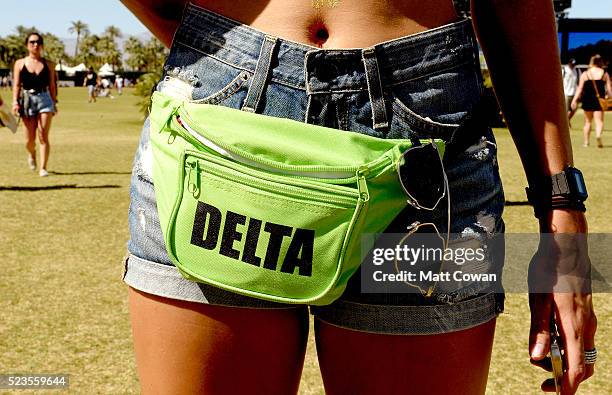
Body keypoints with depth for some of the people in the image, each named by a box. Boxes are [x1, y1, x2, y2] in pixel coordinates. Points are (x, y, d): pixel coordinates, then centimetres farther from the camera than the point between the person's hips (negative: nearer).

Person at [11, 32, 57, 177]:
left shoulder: (48, 64, 7)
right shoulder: (20, 64, 6)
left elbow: (52, 85, 10)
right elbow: (17, 85, 3)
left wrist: (54, 103, 8)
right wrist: (15, 102, -8)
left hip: (45, 99, 0)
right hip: (27, 100, 0)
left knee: (43, 137, -7)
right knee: (30, 139, 2)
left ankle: (43, 168, -3)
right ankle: (31, 154, 37)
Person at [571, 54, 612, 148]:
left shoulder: (585, 74, 1)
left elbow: (580, 88, -4)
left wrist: (575, 100, -4)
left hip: (587, 100, 1)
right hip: (599, 100, -1)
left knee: (588, 121, 13)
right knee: (599, 120, 0)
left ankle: (586, 141, 15)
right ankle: (598, 135, -29)